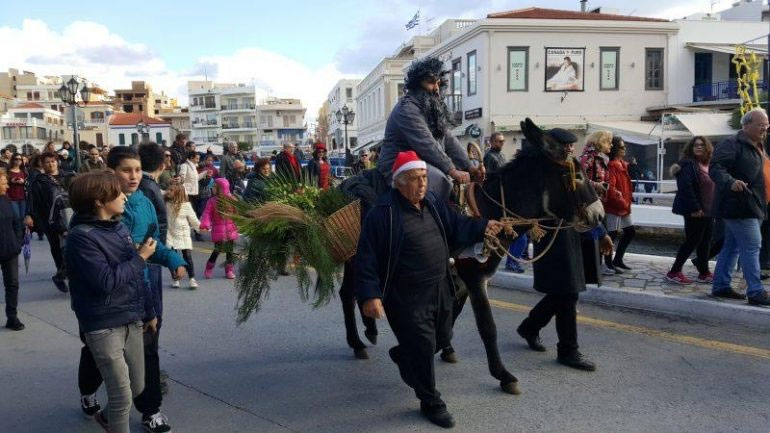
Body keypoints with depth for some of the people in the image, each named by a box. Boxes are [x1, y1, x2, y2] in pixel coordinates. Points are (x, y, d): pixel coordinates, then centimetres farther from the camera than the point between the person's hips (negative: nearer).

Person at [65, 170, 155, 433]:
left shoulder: (119, 227, 7)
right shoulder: (81, 236, -16)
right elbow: (105, 281, -24)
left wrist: (148, 312, 18)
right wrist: (140, 257, -13)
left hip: (131, 321, 7)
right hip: (104, 327, -7)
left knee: (137, 387, 19)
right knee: (122, 396, -1)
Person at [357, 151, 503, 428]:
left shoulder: (433, 203, 3)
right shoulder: (383, 212, -19)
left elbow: (457, 227, 10)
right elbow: (368, 257, -19)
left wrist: (482, 227, -8)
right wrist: (370, 295, -24)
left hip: (440, 288, 8)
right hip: (406, 295, -8)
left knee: (443, 338, 23)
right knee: (422, 347, 1)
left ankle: (403, 356, 51)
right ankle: (431, 403, 22)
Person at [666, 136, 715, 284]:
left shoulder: (707, 165, 14)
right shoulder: (688, 164, -13)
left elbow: (711, 188, 19)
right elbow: (685, 187, -22)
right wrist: (694, 208, -25)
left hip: (707, 211, 9)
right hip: (695, 212, -9)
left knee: (705, 242, 12)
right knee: (692, 241, -6)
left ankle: (704, 273, 21)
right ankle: (674, 272, 2)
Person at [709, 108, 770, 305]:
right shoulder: (731, 144, -11)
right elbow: (716, 167, -22)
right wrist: (731, 182, -38)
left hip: (752, 207, 10)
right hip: (739, 206, -10)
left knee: (732, 247, 13)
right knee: (752, 246, -10)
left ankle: (721, 286, 19)